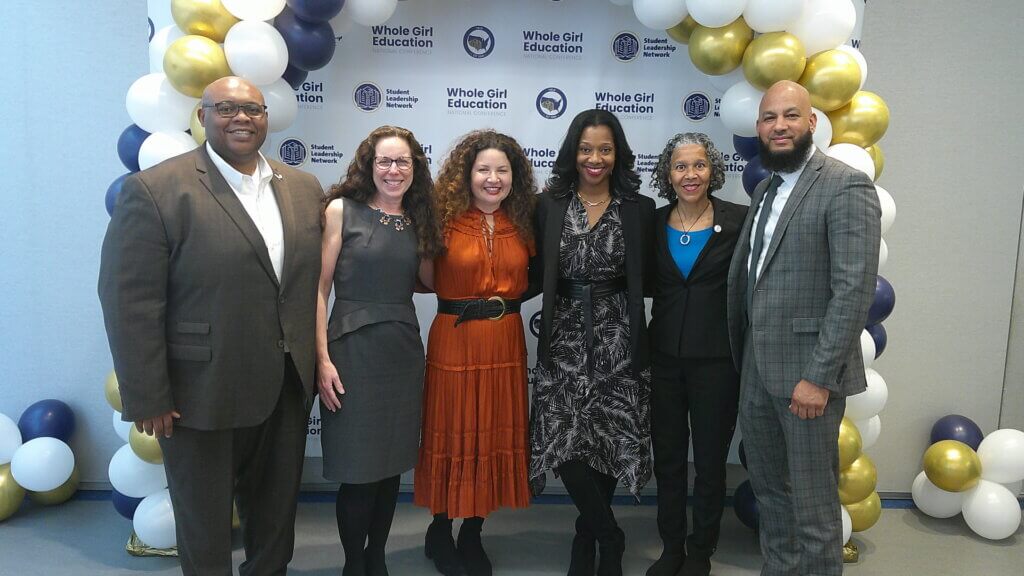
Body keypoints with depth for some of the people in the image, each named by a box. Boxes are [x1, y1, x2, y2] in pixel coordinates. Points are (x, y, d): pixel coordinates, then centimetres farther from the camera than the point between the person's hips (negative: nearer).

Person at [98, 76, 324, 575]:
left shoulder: (304, 188, 4)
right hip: (201, 395, -4)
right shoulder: (154, 190, -12)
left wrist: (310, 366, 7)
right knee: (206, 527, 15)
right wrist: (147, 399, -14)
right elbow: (130, 302, -14)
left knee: (276, 513, 23)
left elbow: (312, 283, 8)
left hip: (288, 390, 5)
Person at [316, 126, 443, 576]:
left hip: (404, 351, 5)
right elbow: (319, 288, -7)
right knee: (358, 471, 2)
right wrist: (323, 359, -13)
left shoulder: (417, 218, 10)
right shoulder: (342, 209, -3)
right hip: (353, 349, -4)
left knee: (392, 464, 13)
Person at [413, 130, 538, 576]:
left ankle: (472, 535, 29)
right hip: (455, 339, -4)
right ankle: (440, 534, 28)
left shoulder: (522, 222, 6)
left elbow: (528, 282, 12)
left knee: (497, 435, 11)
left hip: (506, 341, 4)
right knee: (452, 434, 7)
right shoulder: (446, 217, -6)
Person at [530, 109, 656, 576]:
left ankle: (587, 538, 28)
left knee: (610, 440, 3)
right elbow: (537, 275, 5)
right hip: (565, 338, 0)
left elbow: (646, 280, 6)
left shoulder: (639, 208, 4)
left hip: (617, 339, 0)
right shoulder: (549, 205, 4)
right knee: (564, 440, -7)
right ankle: (610, 536, 16)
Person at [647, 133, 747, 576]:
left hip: (716, 358, -2)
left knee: (710, 460, 11)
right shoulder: (653, 223, 2)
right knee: (667, 456, 14)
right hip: (664, 356, 3)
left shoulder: (739, 220, -7)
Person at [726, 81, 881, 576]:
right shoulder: (764, 190, 13)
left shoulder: (846, 186, -12)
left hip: (806, 372, -7)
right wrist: (743, 359, 11)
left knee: (813, 503, 6)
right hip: (756, 370, 8)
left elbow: (854, 290, -18)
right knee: (768, 490, 19)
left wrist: (818, 377, -21)